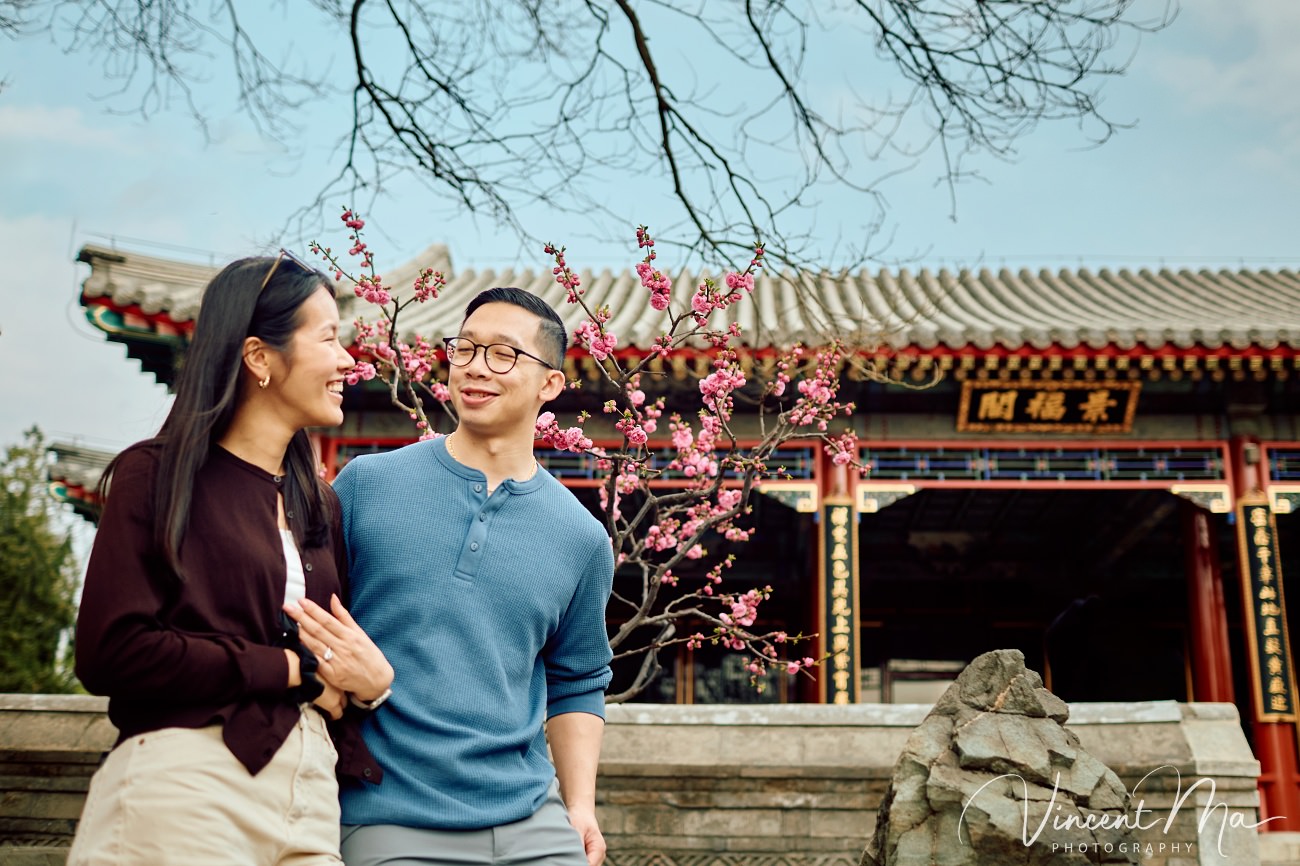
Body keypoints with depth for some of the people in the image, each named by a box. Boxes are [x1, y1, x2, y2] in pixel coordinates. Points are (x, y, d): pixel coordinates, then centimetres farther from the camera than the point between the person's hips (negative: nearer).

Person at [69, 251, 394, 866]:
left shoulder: (320, 505, 15)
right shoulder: (157, 474, -3)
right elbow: (111, 652, -14)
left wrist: (373, 680, -7)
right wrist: (296, 670, -10)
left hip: (309, 790, 6)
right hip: (184, 787, -6)